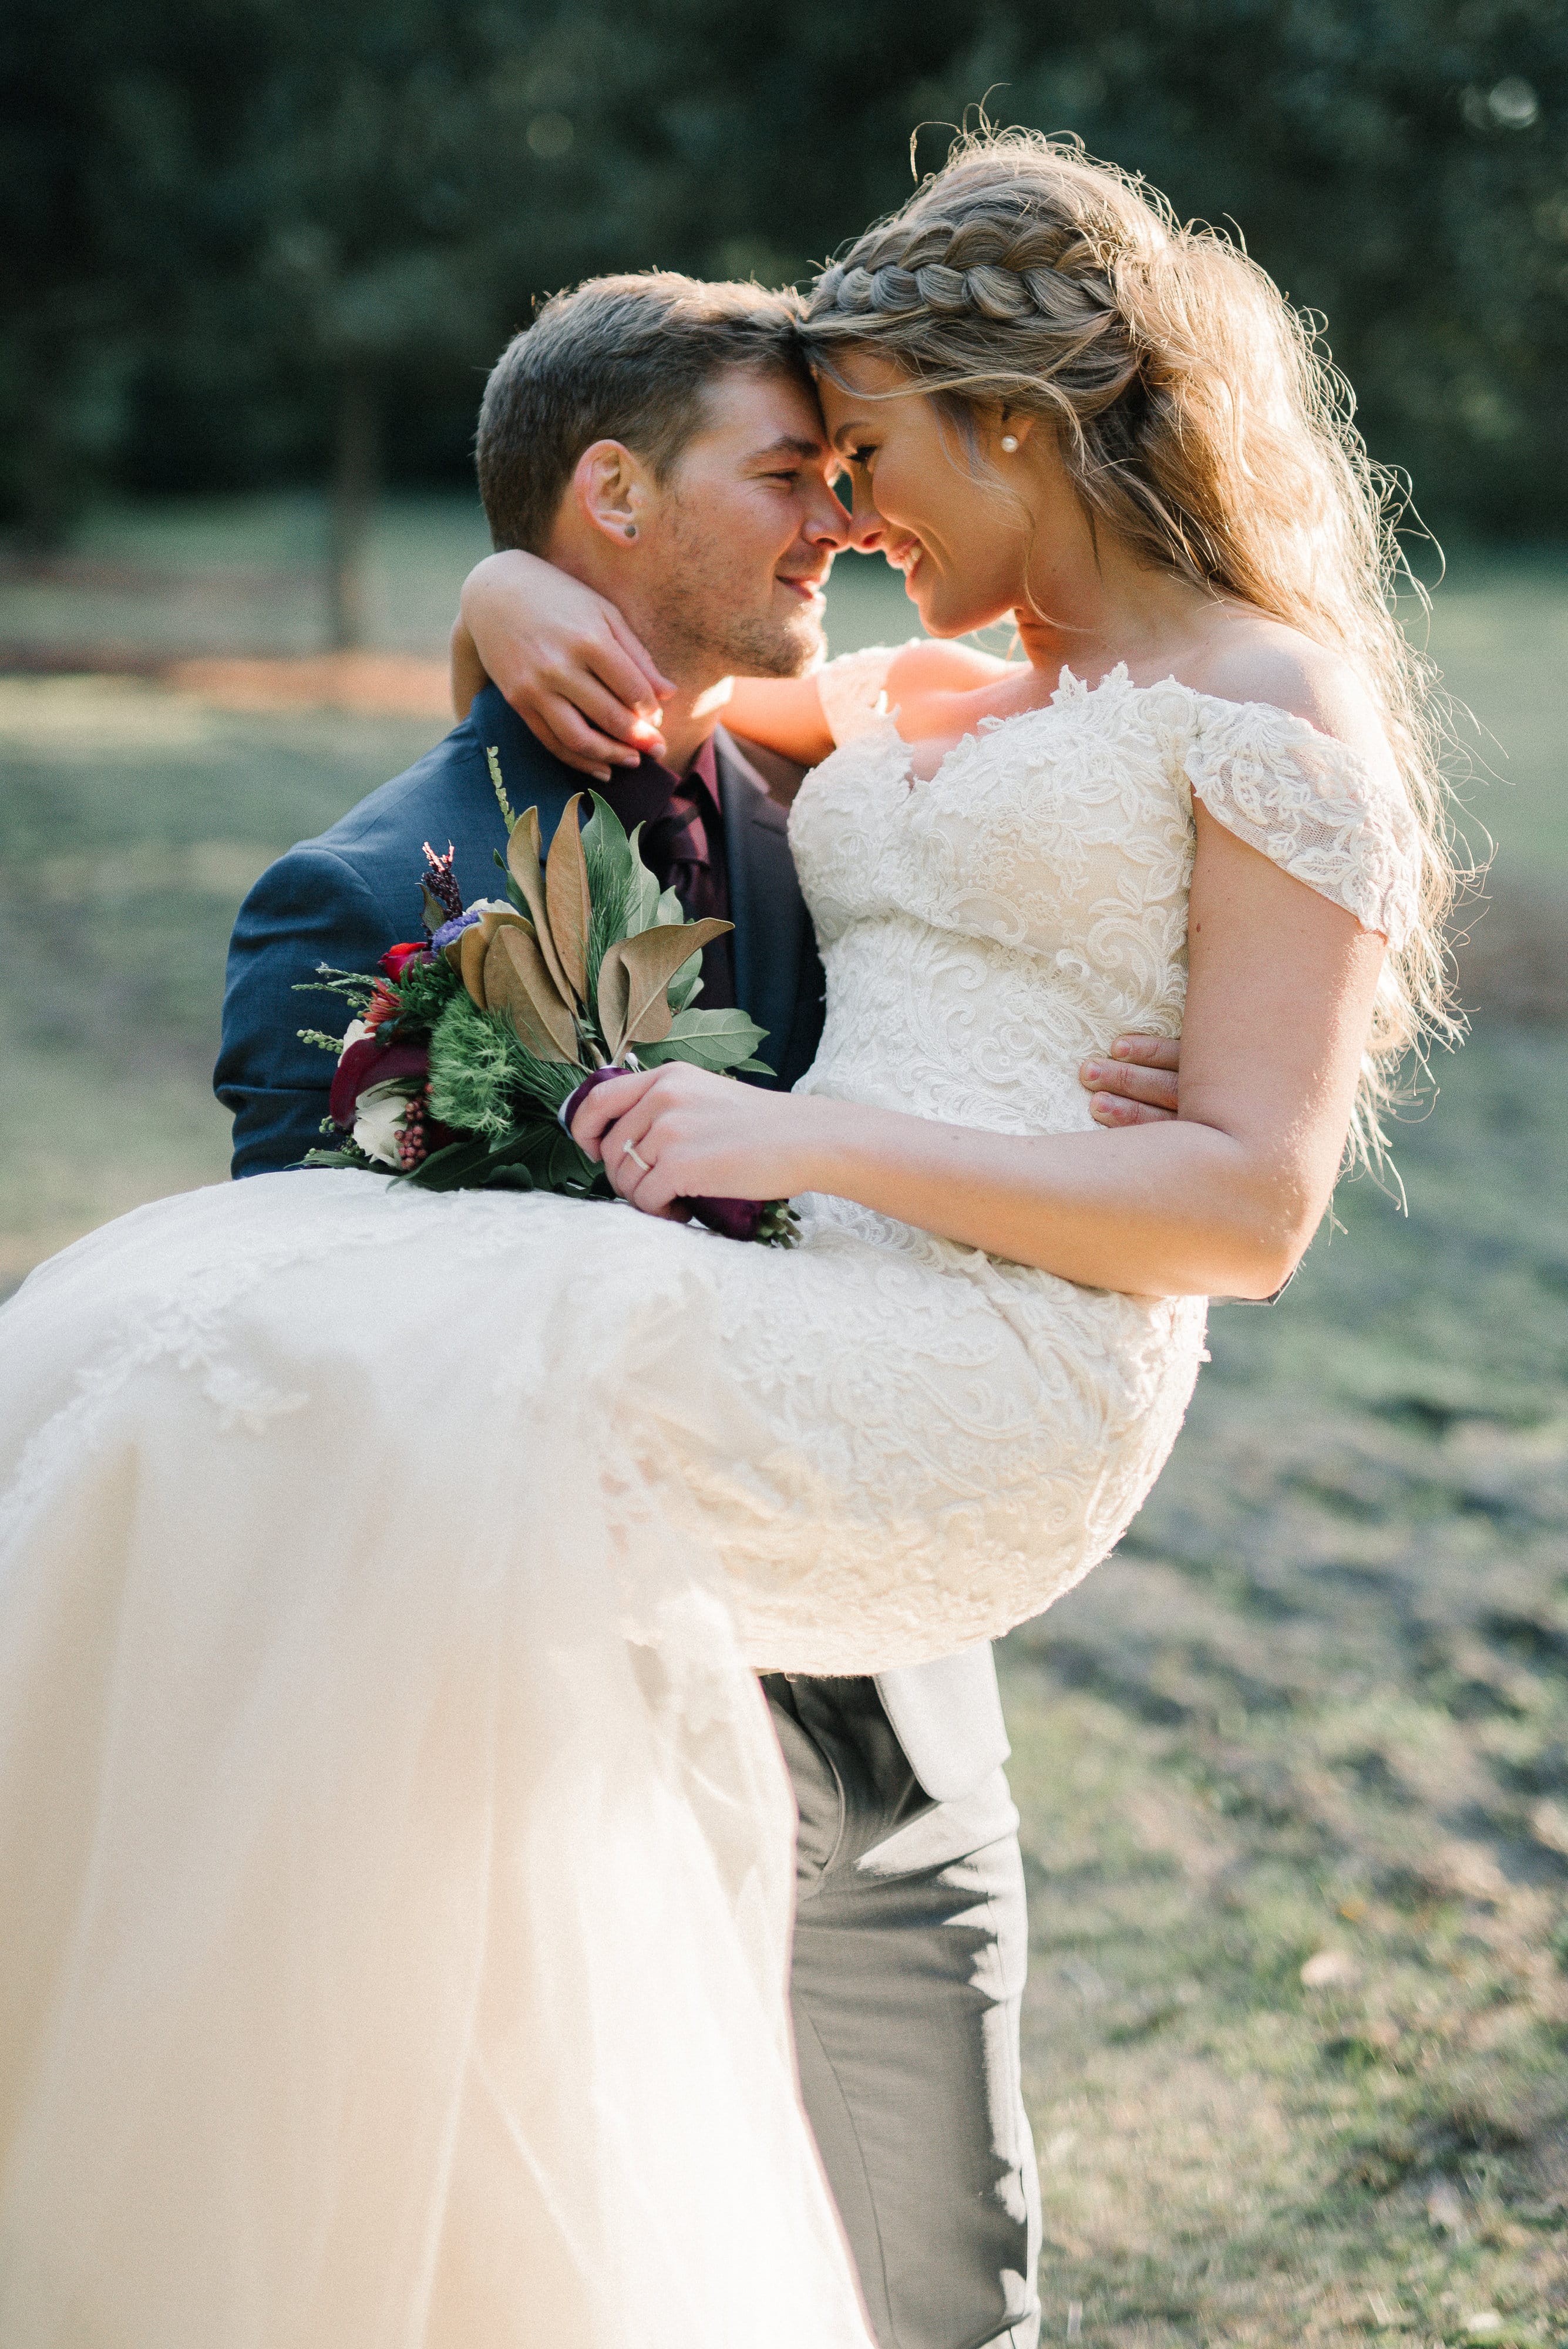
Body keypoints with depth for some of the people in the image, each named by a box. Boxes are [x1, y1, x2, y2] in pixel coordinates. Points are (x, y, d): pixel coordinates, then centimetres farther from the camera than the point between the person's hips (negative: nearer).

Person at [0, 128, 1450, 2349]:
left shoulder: (1274, 707, 3)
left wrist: (813, 1135, -14)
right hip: (802, 1352, 7)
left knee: (387, 1416, -29)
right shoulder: (920, 705, 25)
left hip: (987, 1396, -7)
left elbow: (1254, 1206, -7)